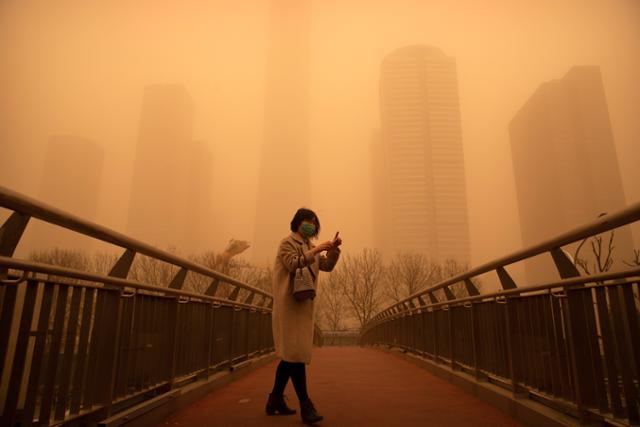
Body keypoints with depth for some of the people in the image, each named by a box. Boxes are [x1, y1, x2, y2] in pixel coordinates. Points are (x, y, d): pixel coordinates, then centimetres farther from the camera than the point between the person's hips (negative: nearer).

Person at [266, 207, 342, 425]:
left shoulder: (310, 247, 21)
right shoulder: (287, 243, -1)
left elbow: (327, 266, 12)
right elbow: (293, 264, -16)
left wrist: (333, 248, -4)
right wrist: (315, 250, -19)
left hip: (304, 305, 8)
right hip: (288, 304, -8)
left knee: (291, 353, 11)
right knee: (295, 352, -9)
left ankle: (275, 400, 21)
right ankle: (305, 406, -7)